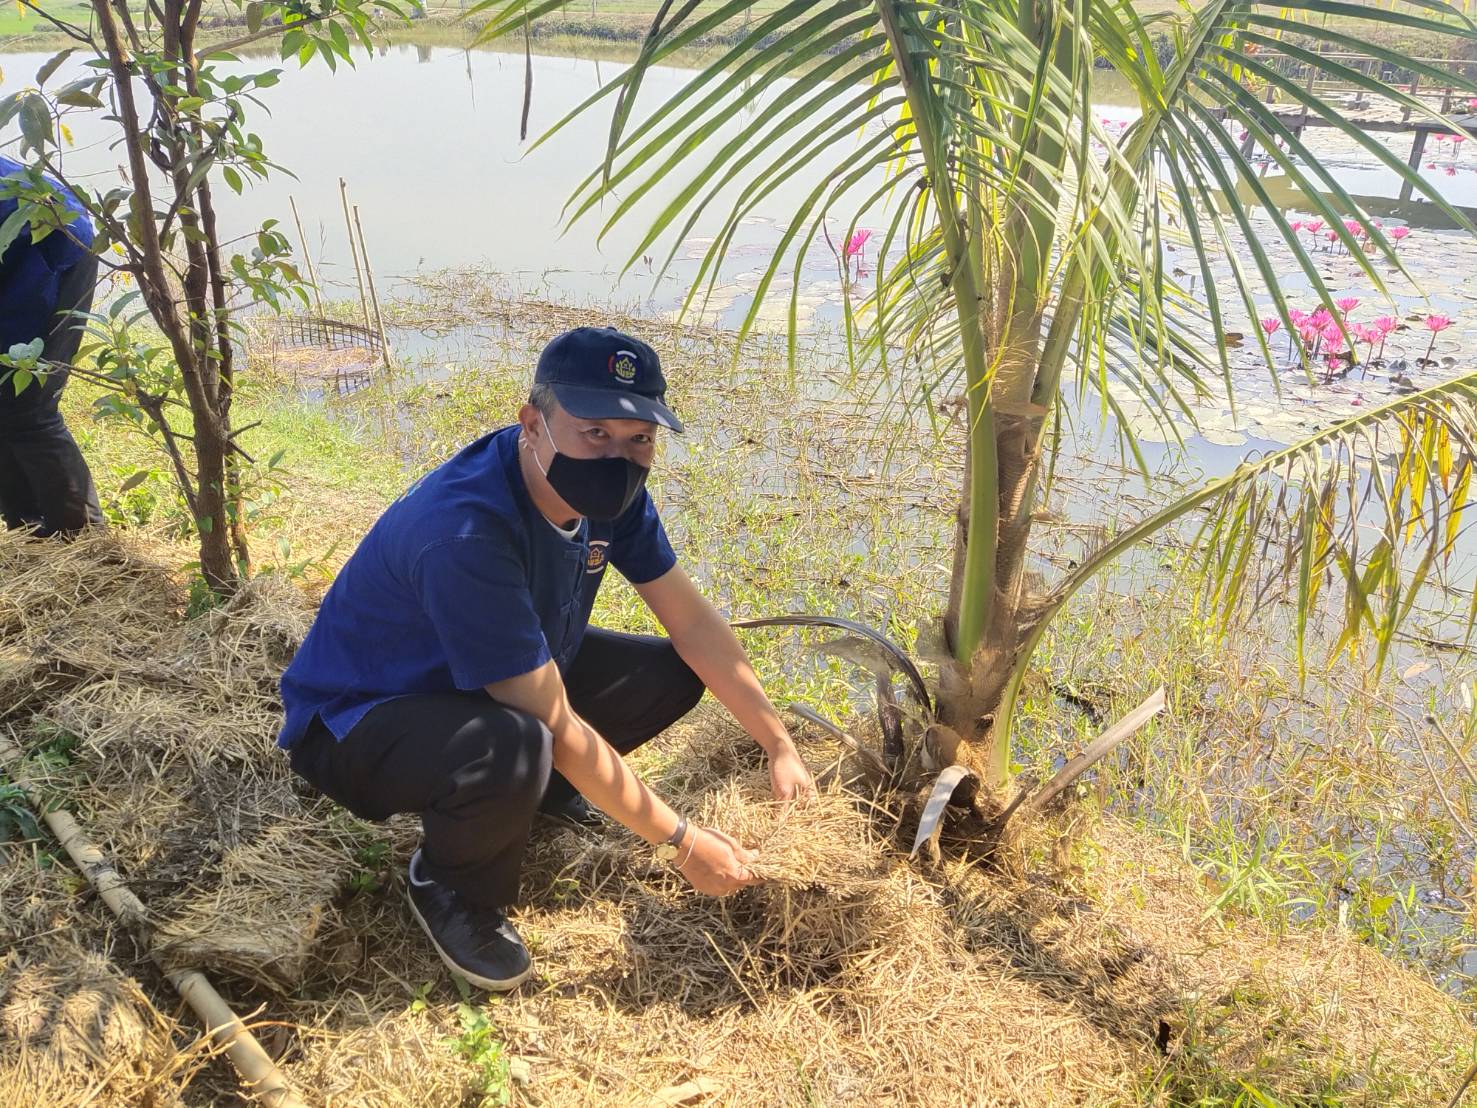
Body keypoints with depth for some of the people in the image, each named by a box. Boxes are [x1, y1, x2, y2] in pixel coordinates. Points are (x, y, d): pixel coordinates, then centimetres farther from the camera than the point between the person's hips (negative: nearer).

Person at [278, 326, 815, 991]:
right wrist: (681, 841, -24)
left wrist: (780, 746, -7)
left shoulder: (608, 489, -13)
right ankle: (450, 891, -5)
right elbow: (558, 726, -33)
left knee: (672, 674, -5)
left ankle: (544, 788, 18)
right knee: (513, 747, -38)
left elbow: (692, 621, -4)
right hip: (354, 721, -7)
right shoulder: (466, 532, -37)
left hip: (503, 682, 8)